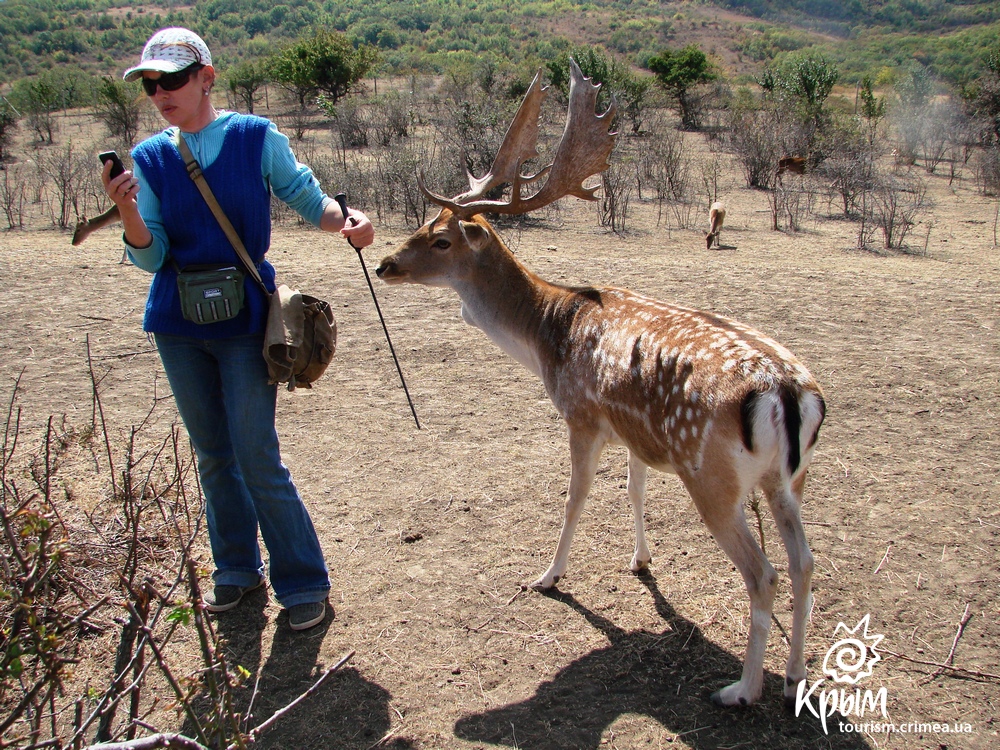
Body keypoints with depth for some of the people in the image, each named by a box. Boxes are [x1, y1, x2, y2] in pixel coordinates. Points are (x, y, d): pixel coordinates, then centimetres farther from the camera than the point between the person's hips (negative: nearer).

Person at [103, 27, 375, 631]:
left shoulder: (257, 138, -5)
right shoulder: (149, 159, 3)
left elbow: (309, 199, 1)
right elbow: (151, 257, -1)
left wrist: (347, 219, -21)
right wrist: (127, 211, -21)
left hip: (245, 319, -4)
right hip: (178, 327, 4)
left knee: (258, 461, -5)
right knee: (213, 456, 14)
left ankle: (304, 581, 11)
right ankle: (237, 568, 32)